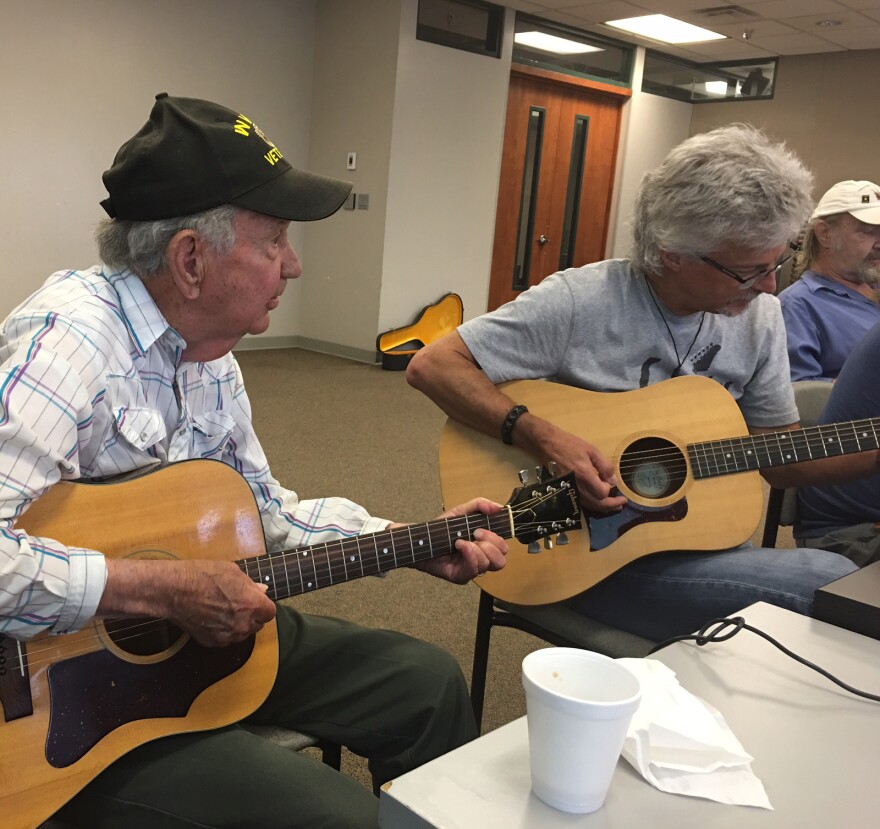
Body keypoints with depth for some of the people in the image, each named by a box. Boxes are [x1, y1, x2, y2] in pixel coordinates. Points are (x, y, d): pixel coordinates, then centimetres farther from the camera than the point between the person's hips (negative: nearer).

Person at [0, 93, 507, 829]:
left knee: (426, 681, 9)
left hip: (204, 631, 8)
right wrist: (168, 588, -29)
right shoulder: (71, 337, -25)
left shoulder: (209, 355, 5)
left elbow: (263, 508, 12)